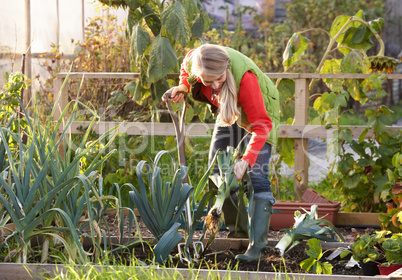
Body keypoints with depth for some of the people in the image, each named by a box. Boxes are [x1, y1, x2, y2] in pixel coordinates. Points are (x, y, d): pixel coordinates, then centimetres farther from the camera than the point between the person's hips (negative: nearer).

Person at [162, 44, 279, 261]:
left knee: (256, 176, -17)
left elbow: (261, 124, -39)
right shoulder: (193, 60, -27)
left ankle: (257, 245, -19)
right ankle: (239, 228, 19)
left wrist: (246, 160, -48)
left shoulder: (244, 76, -43)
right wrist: (183, 86, -13)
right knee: (216, 170, 5)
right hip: (229, 112, 6)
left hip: (258, 113, -6)